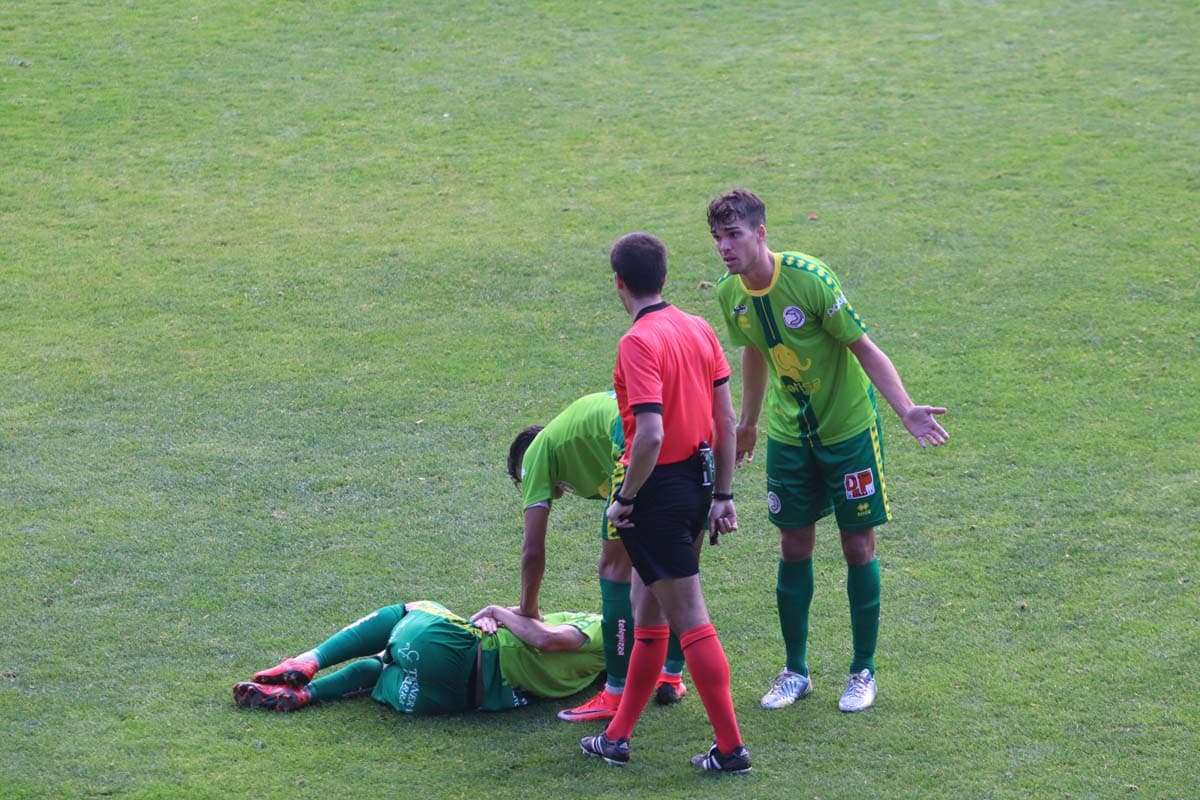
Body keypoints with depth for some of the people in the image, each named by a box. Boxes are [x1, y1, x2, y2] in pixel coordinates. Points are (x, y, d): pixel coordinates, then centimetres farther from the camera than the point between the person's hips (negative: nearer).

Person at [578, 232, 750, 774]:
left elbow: (650, 435, -26)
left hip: (658, 490, -9)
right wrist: (722, 495, 14)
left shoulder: (638, 342, -19)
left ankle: (730, 748, 2)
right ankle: (617, 737, 27)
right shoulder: (698, 329, 5)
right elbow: (726, 419, 8)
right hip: (698, 481, 9)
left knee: (690, 621, -3)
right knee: (647, 611, 18)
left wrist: (625, 499, -14)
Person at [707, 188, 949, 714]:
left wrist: (905, 409, -31)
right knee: (794, 547, 7)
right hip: (789, 434, 5)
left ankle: (863, 670, 15)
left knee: (858, 546, 1)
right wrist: (748, 423, 25)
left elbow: (864, 349, -19)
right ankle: (795, 671, 19)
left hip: (848, 428, -4)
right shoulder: (731, 294, -6)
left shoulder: (810, 278, -24)